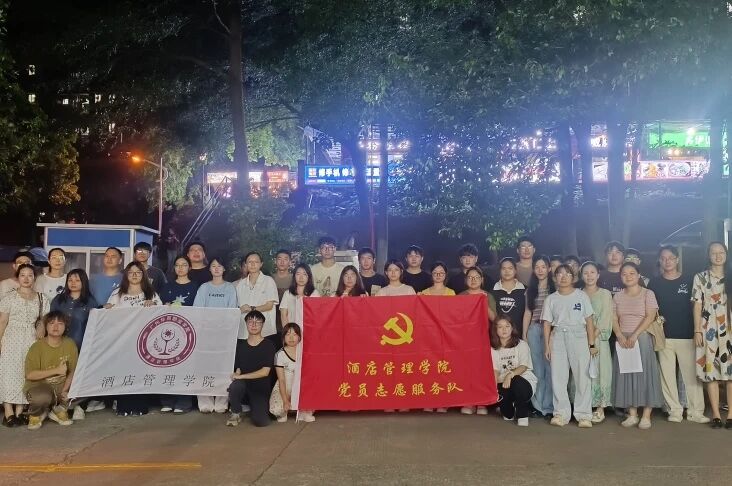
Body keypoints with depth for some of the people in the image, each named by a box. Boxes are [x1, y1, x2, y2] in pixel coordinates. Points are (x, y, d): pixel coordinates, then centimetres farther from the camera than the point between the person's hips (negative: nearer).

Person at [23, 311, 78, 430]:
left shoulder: (70, 344, -4)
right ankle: (36, 414, 1)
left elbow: (73, 372, -2)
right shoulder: (37, 347, -13)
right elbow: (29, 375, -19)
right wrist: (56, 370, -24)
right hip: (39, 385, -4)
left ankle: (59, 410, 8)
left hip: (61, 385, 4)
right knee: (42, 397, -37)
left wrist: (65, 390, -18)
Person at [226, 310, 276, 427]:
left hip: (261, 388, -1)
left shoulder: (268, 345, -4)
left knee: (260, 421, -22)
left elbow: (265, 372, -11)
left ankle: (257, 407, 16)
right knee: (236, 385, -35)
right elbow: (237, 369, 9)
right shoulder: (240, 345, 8)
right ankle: (236, 413, -6)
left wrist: (241, 376, -12)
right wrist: (237, 374, -14)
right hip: (243, 385, 2)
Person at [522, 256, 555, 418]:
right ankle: (537, 404, 11)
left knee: (549, 367, -4)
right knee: (537, 368, 5)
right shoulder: (530, 289, 14)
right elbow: (527, 312, 14)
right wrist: (524, 333, 8)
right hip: (534, 330, 3)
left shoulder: (554, 288, 4)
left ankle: (548, 406, 3)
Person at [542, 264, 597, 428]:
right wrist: (547, 346, 2)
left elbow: (589, 321, 4)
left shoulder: (581, 296, 5)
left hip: (578, 337, -2)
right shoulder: (551, 299, 10)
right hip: (558, 338, 2)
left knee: (582, 376, -3)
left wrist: (592, 344, -1)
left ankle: (583, 415, 2)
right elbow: (547, 324, 8)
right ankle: (561, 413, 6)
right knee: (558, 377, 0)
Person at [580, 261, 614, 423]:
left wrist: (593, 336, -12)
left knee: (599, 371, -3)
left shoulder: (605, 294, 4)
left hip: (599, 338, -2)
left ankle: (600, 409, 3)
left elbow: (605, 320, -3)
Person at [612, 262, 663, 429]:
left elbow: (650, 317, -11)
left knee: (644, 373, -4)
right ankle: (632, 414, 9)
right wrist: (620, 336, -12)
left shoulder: (647, 294, -1)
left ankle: (646, 415, -1)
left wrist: (634, 335, -18)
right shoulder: (618, 296, 11)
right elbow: (614, 319, 5)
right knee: (626, 375, 3)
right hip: (623, 339, 4)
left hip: (642, 338, -4)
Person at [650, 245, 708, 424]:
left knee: (692, 374, 0)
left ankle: (695, 412, 8)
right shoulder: (654, 283, 7)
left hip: (687, 336, -1)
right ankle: (675, 410, 12)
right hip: (664, 336, 1)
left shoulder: (689, 281, 5)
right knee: (667, 375, 2)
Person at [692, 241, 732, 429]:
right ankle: (716, 414, 2)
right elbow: (697, 306, 3)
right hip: (708, 329, -1)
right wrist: (697, 331, -4)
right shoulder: (700, 277, 5)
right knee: (711, 370, -2)